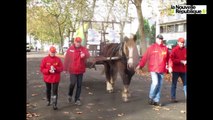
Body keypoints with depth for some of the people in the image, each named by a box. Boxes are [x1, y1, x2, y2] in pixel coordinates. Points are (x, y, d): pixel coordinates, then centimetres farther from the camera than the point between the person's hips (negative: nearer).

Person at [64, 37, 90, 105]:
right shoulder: (70, 49, -1)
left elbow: (88, 55, -19)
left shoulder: (83, 49, -1)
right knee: (73, 83, -11)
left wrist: (84, 55, -43)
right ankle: (70, 95, 18)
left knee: (79, 85, 6)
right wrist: (65, 69, 3)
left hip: (80, 70, 2)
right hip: (72, 70, -2)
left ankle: (77, 99, 17)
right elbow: (66, 59, 2)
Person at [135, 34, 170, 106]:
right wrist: (140, 65, -11)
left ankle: (156, 100, 18)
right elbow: (145, 57, -6)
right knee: (155, 82, -16)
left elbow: (168, 58, 14)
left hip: (162, 70, 4)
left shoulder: (165, 48, 8)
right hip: (153, 69, -4)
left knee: (159, 85, 7)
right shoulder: (151, 47, -2)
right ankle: (151, 97, 6)